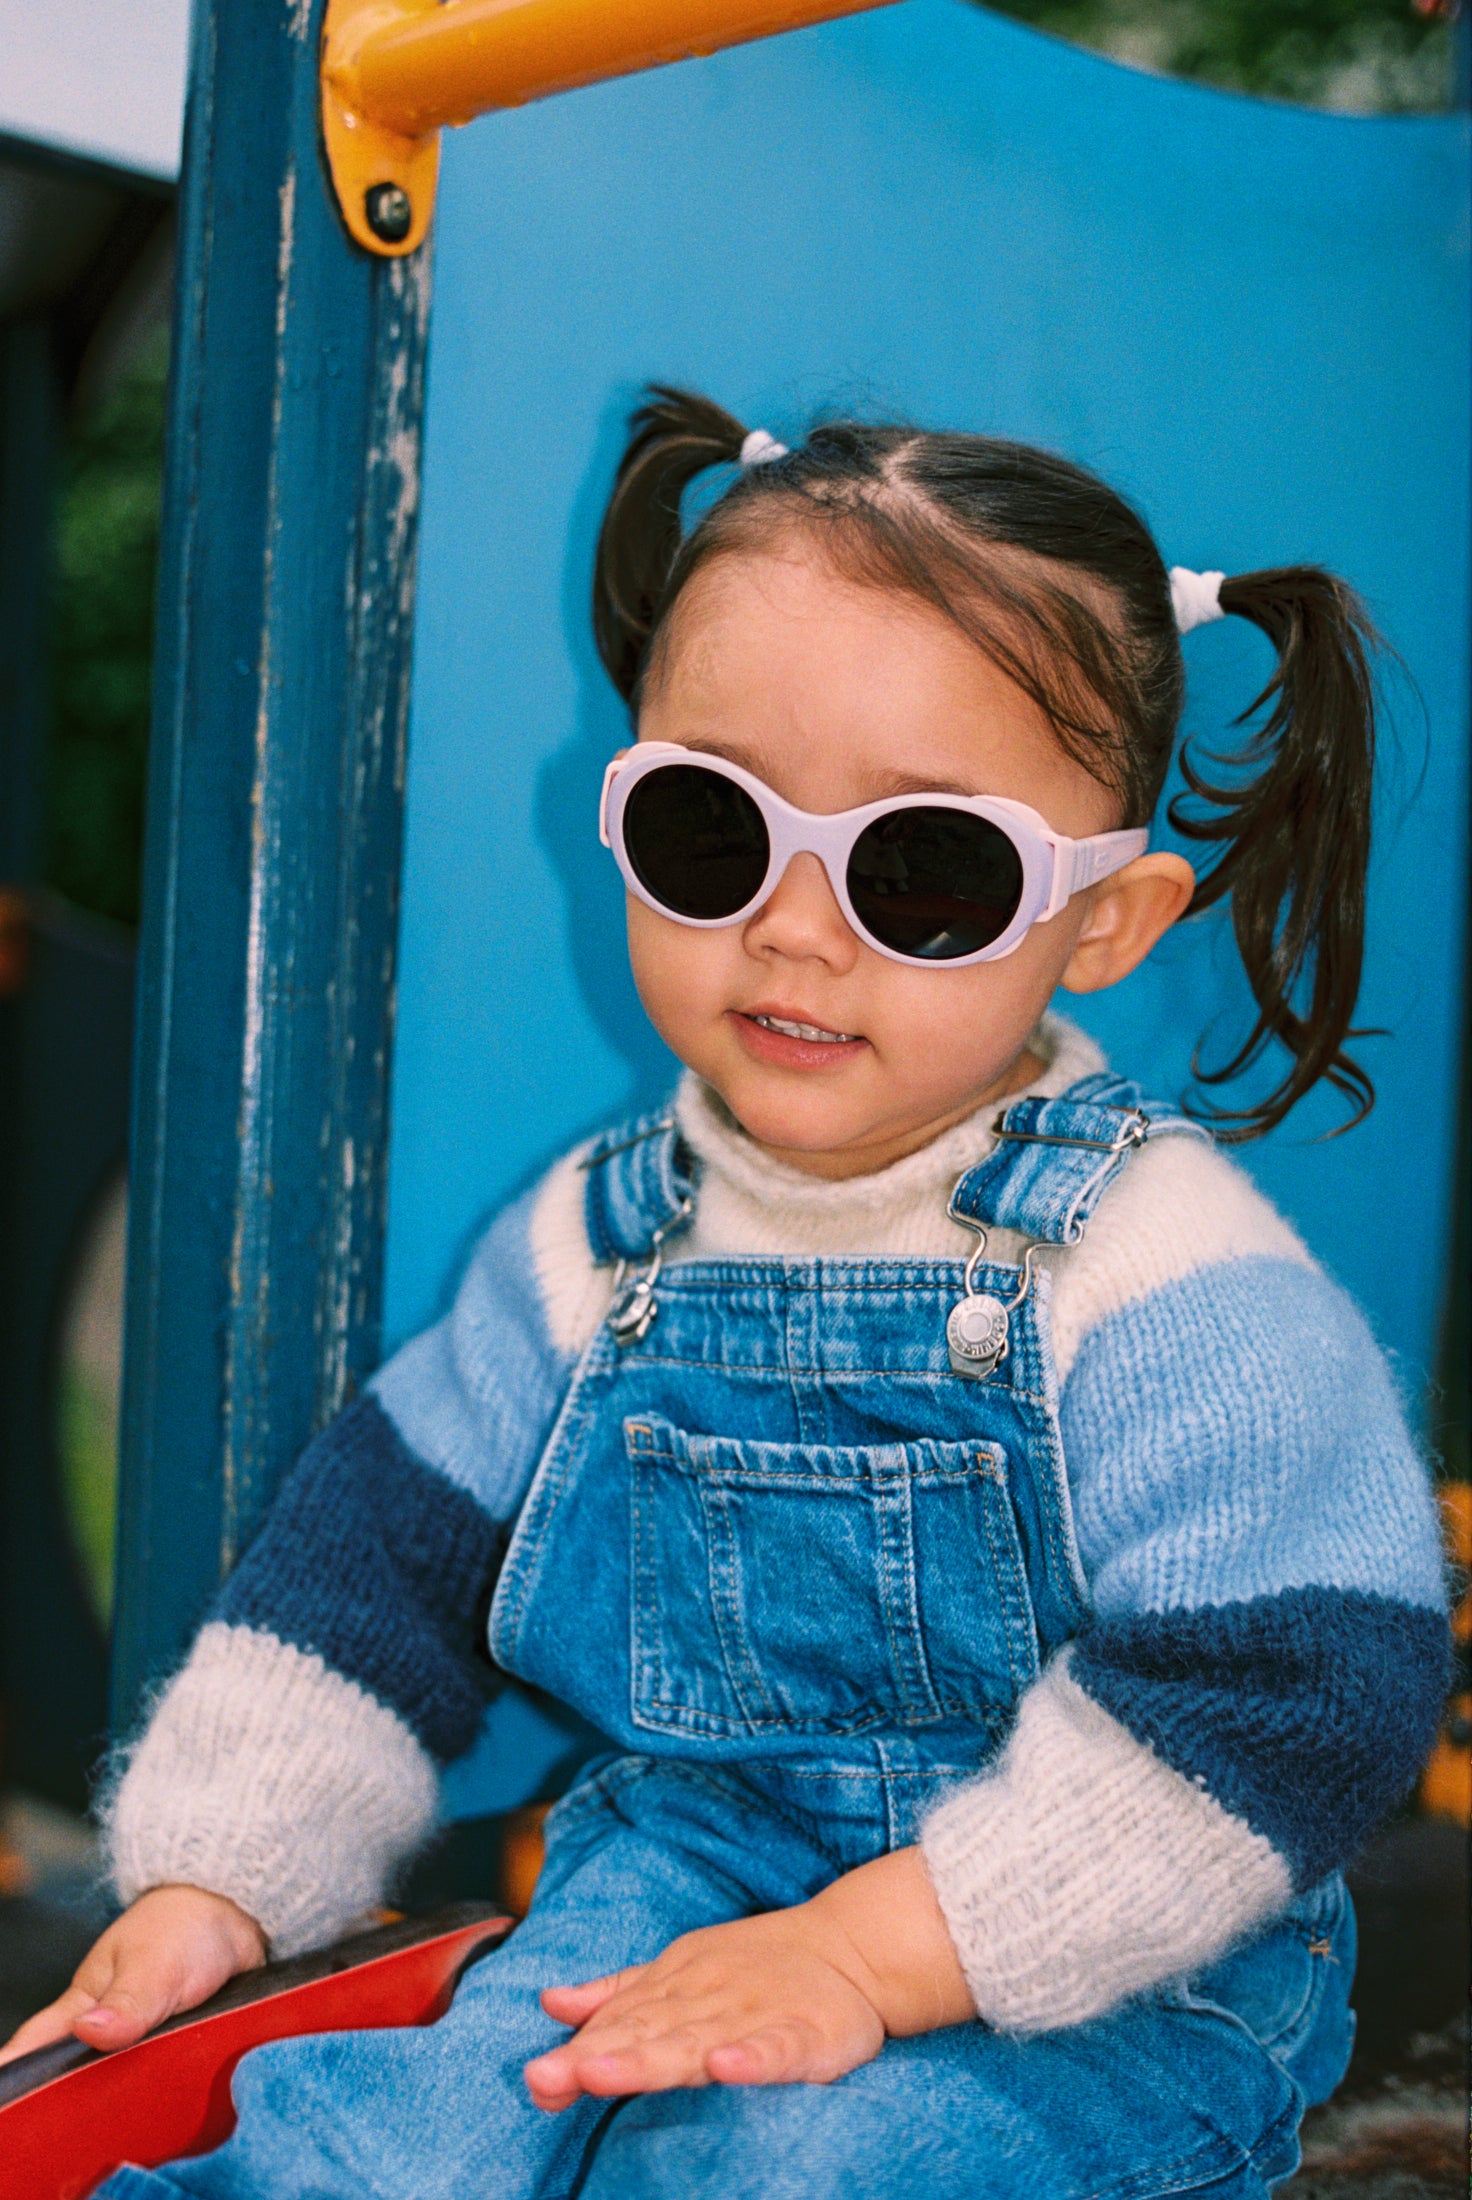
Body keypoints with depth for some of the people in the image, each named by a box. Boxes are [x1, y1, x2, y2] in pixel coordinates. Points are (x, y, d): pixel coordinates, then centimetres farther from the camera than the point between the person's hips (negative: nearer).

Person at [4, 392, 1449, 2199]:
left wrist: (877, 1950, -27)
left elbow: (1283, 1694, -23)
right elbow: (383, 1552, 9)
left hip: (1097, 1966, -3)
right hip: (696, 1855, 4)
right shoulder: (593, 1244, 0)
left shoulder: (1177, 1287, -18)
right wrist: (215, 1880, 4)